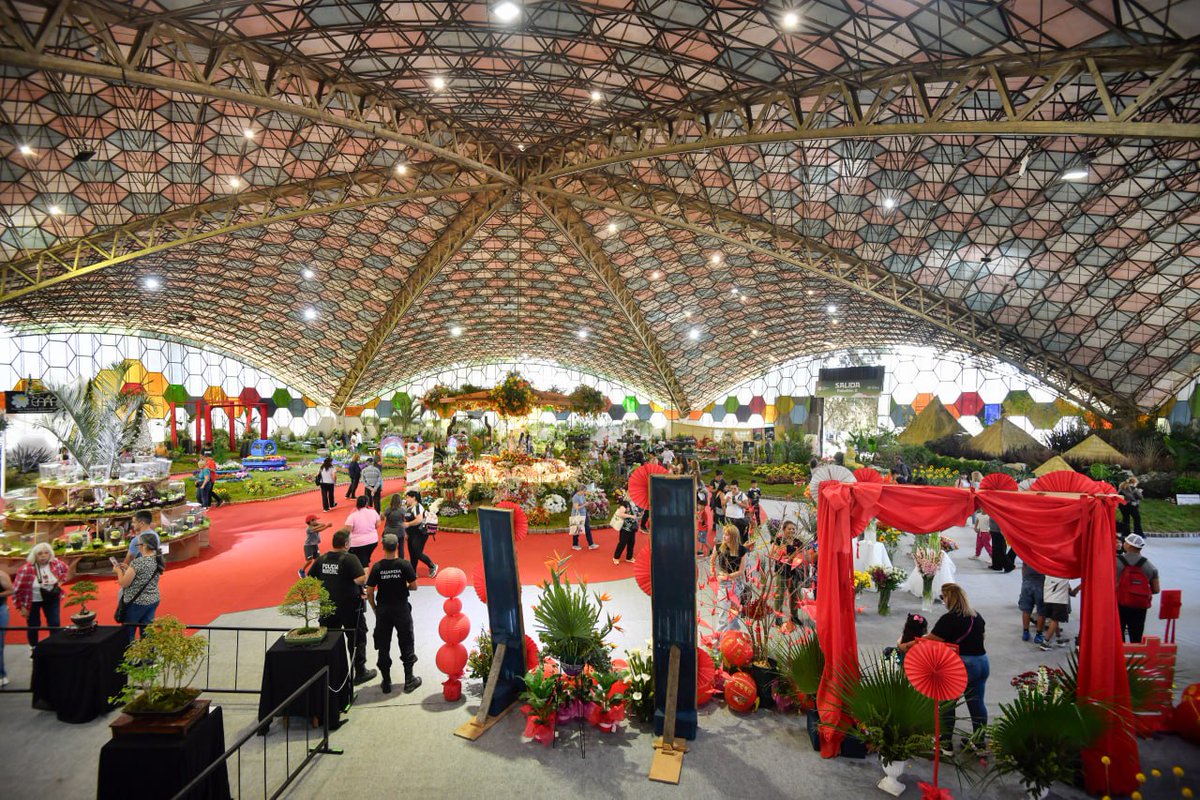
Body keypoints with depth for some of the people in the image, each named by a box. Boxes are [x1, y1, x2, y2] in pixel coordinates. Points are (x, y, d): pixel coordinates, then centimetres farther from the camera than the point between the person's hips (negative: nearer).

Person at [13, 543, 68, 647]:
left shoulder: (56, 563, -13)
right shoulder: (26, 569, -26)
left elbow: (64, 569, 13)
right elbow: (16, 589, -15)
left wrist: (60, 581, 1)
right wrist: (21, 607, -11)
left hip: (52, 599, 3)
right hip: (32, 602, -3)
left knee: (55, 624, 4)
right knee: (33, 627, 9)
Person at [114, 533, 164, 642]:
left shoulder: (137, 562, -22)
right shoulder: (157, 560, 1)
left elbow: (124, 583, -14)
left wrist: (119, 571, 2)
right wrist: (128, 568, 14)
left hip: (136, 603, -7)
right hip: (153, 601, 7)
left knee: (128, 632, 11)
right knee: (147, 632, 14)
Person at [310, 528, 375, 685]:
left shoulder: (322, 559, 0)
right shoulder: (350, 558, -18)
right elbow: (360, 579, -27)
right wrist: (366, 573, -7)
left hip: (327, 607, 5)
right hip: (349, 606, -5)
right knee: (357, 639, 10)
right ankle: (360, 672, 17)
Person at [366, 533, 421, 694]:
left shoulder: (377, 567, -8)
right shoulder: (405, 565, -12)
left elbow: (369, 592, -6)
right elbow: (414, 586, -7)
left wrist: (375, 609, 9)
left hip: (383, 610, 1)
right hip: (402, 608, -1)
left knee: (383, 646, 12)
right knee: (406, 643, 12)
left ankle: (386, 682, 20)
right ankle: (409, 680, 17)